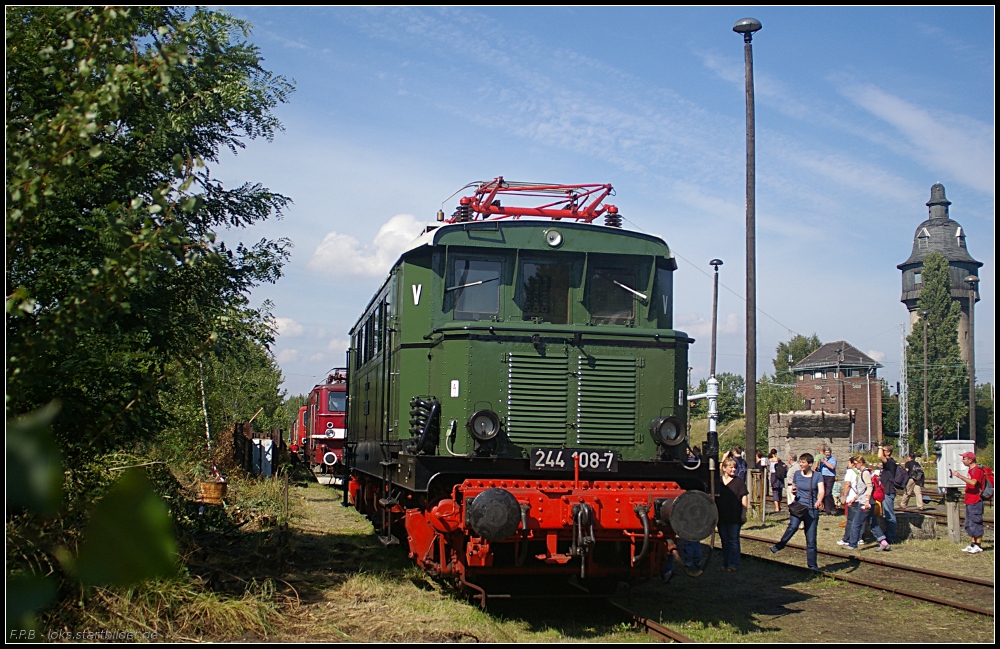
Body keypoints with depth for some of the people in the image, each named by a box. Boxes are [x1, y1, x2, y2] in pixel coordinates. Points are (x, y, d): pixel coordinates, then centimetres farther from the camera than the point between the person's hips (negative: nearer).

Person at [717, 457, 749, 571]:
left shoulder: (739, 481, -3)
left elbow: (744, 498, -4)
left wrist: (743, 514, -9)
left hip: (735, 517, -4)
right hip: (722, 517, 4)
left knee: (733, 541, 0)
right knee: (724, 541, 12)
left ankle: (733, 564, 5)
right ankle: (725, 563, 20)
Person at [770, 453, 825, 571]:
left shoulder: (817, 476, -2)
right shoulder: (797, 474, 7)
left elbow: (821, 491, -15)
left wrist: (819, 500, -36)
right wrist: (793, 491, -5)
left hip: (811, 509, -1)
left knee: (811, 540, 3)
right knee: (793, 526, -31)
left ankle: (812, 565, 17)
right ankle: (780, 545, -11)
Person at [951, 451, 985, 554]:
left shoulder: (977, 470, -15)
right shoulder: (971, 470, 16)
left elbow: (973, 482, -33)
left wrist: (959, 476, -34)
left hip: (975, 502, -10)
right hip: (969, 502, 10)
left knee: (975, 523, -6)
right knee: (969, 524, 13)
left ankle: (979, 546, -1)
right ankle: (973, 544, 20)